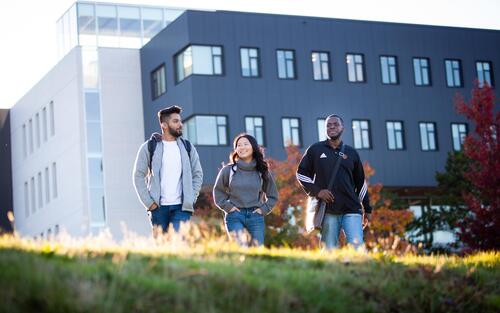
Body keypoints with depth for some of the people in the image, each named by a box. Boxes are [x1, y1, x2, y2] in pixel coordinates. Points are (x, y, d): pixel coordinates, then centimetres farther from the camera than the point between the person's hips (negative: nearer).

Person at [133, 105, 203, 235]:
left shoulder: (187, 147, 10)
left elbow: (198, 174, 13)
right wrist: (148, 202, -5)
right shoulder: (149, 147, 3)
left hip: (181, 207, 1)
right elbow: (139, 176, 3)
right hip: (158, 207, -1)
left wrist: (191, 199, 2)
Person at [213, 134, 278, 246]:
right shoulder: (228, 170, 1)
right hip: (234, 216, -2)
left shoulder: (262, 171, 7)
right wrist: (227, 206, 0)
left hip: (255, 216, 2)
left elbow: (272, 195, 16)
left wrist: (264, 209, 3)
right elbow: (218, 191, 11)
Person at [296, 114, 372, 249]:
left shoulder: (351, 153, 14)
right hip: (327, 210, -1)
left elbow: (361, 183, 18)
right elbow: (301, 173, 10)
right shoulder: (315, 150, 8)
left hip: (351, 209, 1)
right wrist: (317, 191, -5)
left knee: (357, 247, -12)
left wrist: (367, 210, 16)